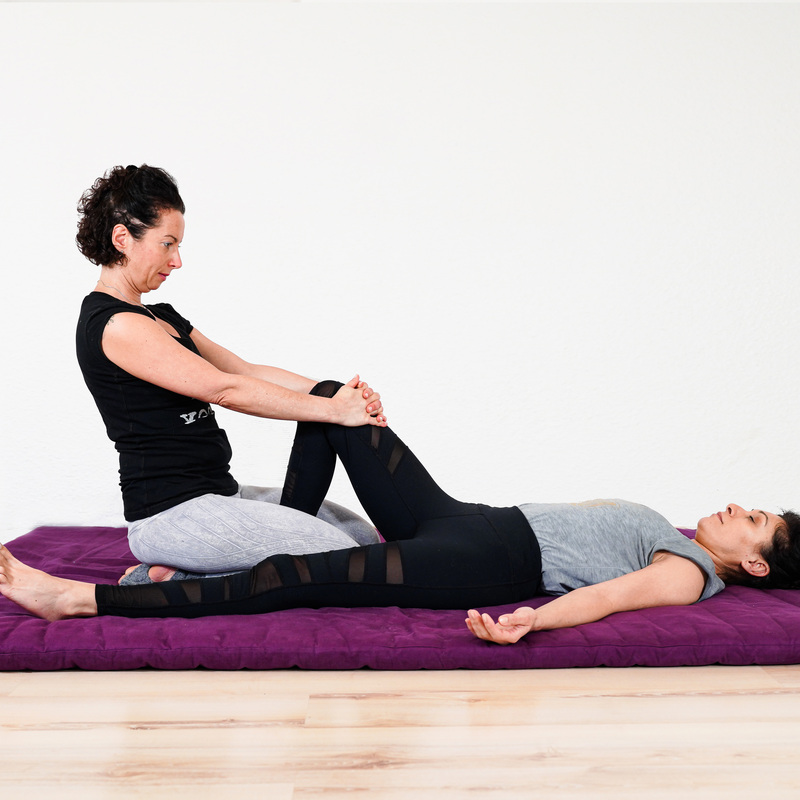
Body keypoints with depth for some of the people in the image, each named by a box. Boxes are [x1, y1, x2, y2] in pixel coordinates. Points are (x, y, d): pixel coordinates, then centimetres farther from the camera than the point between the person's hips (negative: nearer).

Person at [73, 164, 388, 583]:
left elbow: (248, 371, 8)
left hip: (216, 494, 10)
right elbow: (223, 389, -20)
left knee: (364, 536, 9)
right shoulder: (114, 324, -15)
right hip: (172, 514, -10)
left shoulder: (161, 317, 15)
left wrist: (339, 391, -6)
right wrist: (333, 410, -18)